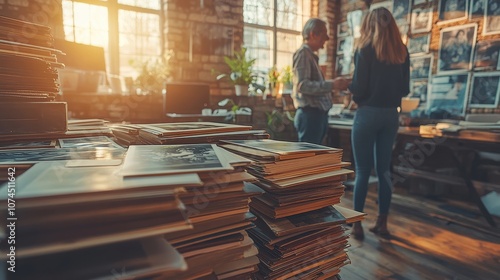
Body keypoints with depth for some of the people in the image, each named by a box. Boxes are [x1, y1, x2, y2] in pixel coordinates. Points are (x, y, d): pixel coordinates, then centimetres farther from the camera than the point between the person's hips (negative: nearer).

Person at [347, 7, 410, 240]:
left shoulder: (365, 49, -6)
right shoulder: (402, 51, 8)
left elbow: (359, 88, -11)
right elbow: (405, 89, 10)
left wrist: (349, 87, 10)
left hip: (368, 114, -4)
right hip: (391, 115, 5)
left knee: (362, 171, 2)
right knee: (384, 170, 11)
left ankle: (357, 224, 10)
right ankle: (382, 223, 20)